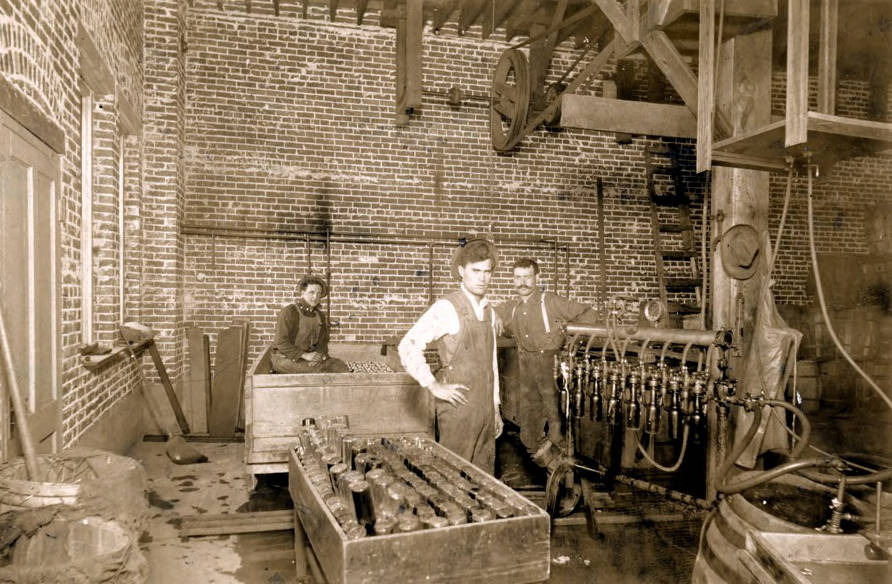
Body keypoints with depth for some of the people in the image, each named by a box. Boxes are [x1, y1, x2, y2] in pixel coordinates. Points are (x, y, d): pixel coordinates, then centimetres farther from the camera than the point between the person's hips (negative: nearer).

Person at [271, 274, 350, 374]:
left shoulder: (321, 316, 9)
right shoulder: (288, 312, -11)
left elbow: (323, 342, 9)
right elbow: (281, 343, -17)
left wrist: (318, 355, -14)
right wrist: (305, 355, -24)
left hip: (309, 356, 6)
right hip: (286, 358, -6)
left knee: (341, 367, -15)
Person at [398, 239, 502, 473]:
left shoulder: (488, 310, 12)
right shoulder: (447, 307, -11)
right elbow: (408, 346, -18)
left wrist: (495, 408, 18)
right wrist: (434, 386, -16)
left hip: (485, 407, 7)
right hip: (458, 406, -7)